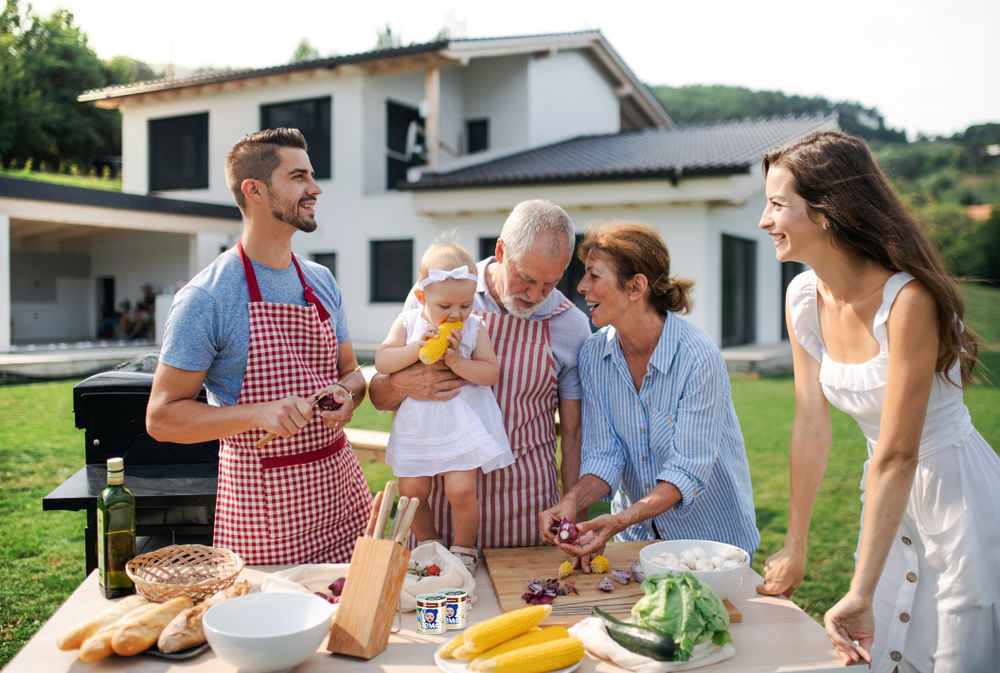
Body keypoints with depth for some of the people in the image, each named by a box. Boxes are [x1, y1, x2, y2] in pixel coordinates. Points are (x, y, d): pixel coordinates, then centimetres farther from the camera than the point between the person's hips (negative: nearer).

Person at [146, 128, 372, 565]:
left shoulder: (322, 282, 7)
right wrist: (258, 414, -24)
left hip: (339, 483, 5)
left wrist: (346, 394, -7)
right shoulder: (205, 298, -12)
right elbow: (161, 417, -11)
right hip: (261, 498, -5)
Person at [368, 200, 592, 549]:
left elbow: (574, 434, 2)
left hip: (526, 501, 0)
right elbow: (379, 395, 3)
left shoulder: (571, 326, -3)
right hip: (438, 492, 0)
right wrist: (402, 386, -20)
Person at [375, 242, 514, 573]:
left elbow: (491, 372, -7)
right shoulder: (408, 322, 0)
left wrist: (458, 362, -22)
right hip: (417, 426, 2)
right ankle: (428, 545, 30)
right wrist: (417, 349, -22)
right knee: (411, 490, 4)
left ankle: (464, 549, 14)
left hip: (462, 426, -2)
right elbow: (382, 361, -9)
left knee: (461, 489, -12)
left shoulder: (474, 327, -2)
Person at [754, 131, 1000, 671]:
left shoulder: (908, 300, -27)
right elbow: (810, 424, 0)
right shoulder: (804, 298, -6)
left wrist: (860, 593, -25)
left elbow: (896, 456, -27)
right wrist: (795, 547, 5)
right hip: (889, 502, 6)